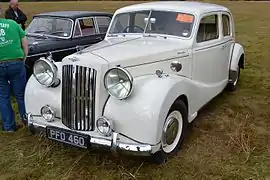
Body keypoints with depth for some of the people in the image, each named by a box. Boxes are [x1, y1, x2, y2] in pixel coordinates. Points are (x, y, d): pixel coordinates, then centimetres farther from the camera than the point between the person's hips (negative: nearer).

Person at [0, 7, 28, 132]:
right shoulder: (13, 23, 6)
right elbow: (25, 43, 5)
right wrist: (23, 59, 14)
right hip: (16, 63, 1)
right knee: (20, 94, 14)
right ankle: (27, 121, 22)